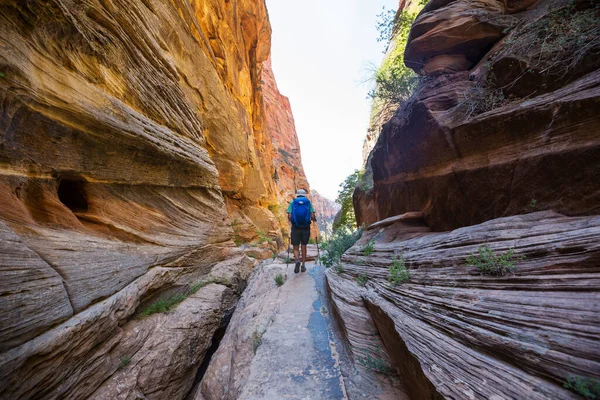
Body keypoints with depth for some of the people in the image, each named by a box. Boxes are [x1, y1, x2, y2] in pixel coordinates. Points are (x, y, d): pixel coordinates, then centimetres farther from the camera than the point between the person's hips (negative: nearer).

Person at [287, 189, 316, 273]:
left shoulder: (292, 203, 4)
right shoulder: (308, 203, 5)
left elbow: (289, 216, -7)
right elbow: (313, 216, -5)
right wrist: (315, 219, 19)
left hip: (295, 228, -1)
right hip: (306, 228, 1)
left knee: (296, 248, 9)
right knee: (304, 247, 17)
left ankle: (297, 261, -17)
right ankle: (303, 265, 21)